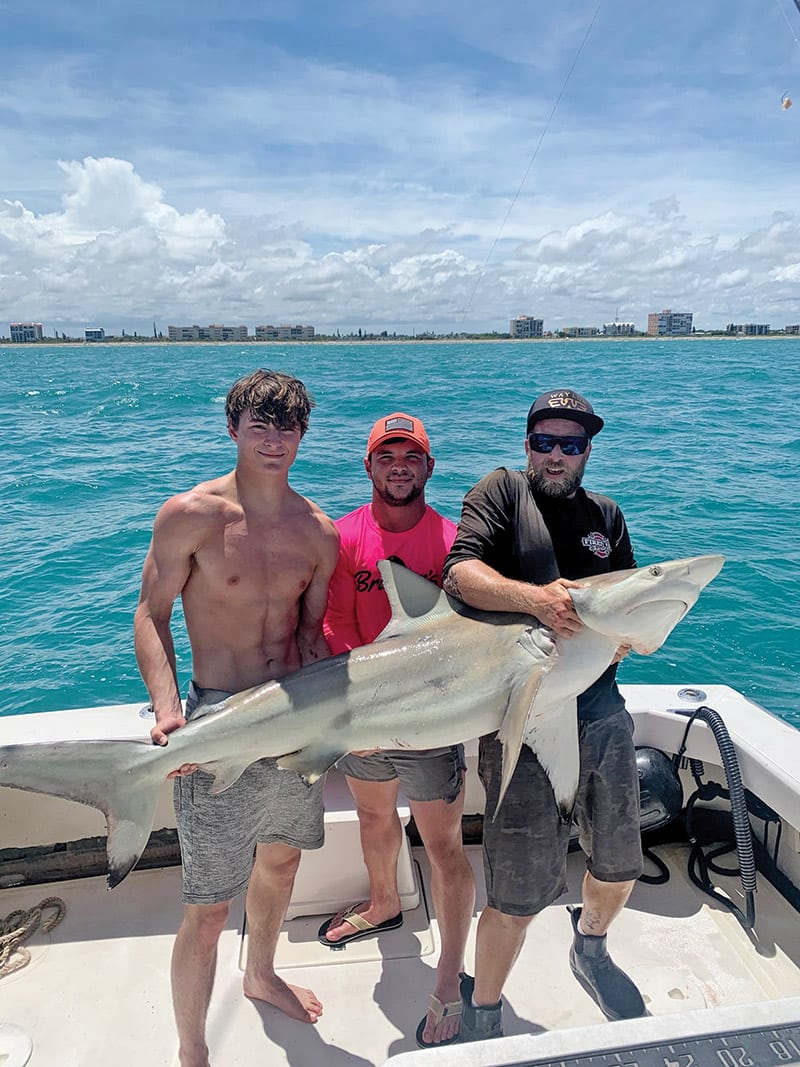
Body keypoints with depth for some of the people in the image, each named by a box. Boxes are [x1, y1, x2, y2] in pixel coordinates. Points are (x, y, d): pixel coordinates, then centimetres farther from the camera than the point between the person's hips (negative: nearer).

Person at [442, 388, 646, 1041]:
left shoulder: (605, 515, 16)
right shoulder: (503, 491, 1)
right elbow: (461, 571, -13)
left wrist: (623, 637, -7)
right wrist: (534, 597, -28)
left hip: (601, 709, 6)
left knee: (621, 866, 18)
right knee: (520, 889, -1)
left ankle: (590, 950, 51)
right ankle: (483, 1012, 27)